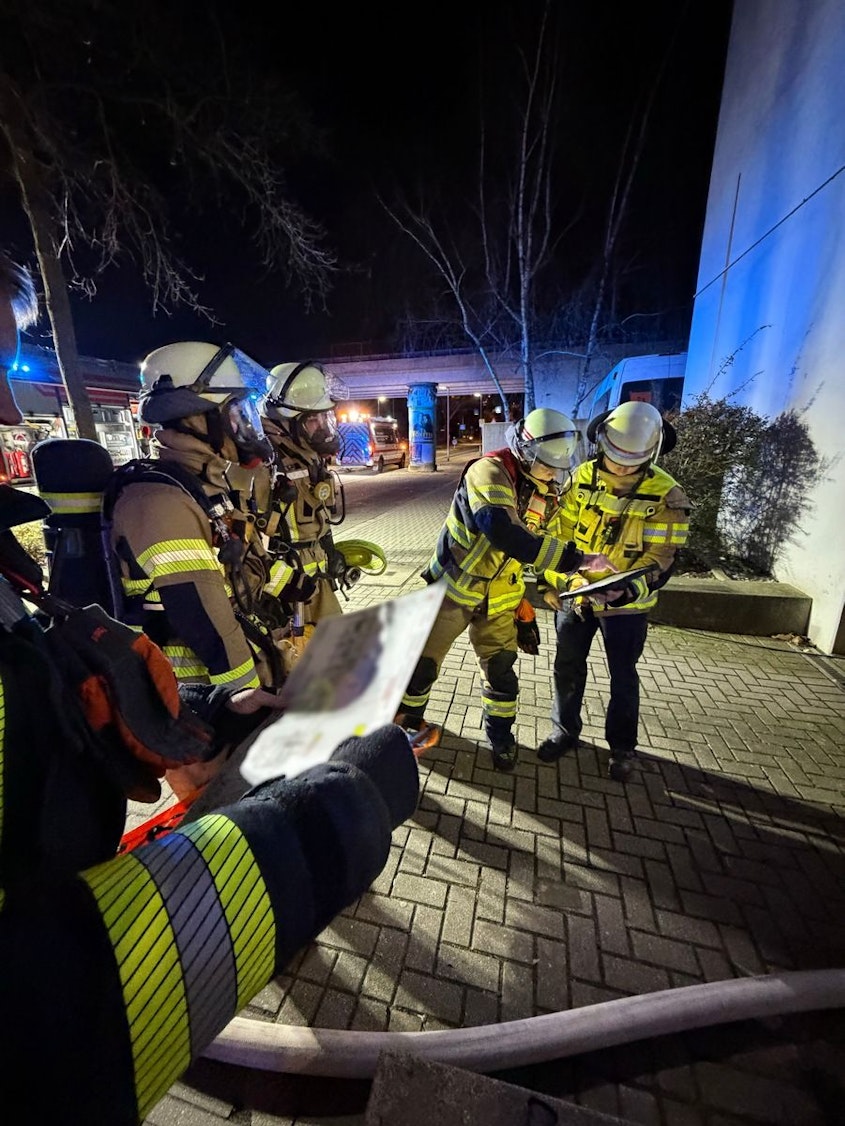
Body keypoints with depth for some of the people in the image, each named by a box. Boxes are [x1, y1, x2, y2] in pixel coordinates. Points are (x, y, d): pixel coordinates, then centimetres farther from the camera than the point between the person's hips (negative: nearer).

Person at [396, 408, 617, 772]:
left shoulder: (547, 491, 0)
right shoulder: (490, 472, -24)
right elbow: (504, 533, -41)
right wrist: (577, 559, -40)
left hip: (499, 599, 5)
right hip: (453, 588, -5)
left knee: (501, 671, 11)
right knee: (422, 664, 7)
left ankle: (500, 736, 36)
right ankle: (406, 724, 34)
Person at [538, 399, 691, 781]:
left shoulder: (666, 495, -16)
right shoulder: (583, 477, -7)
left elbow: (660, 561, -16)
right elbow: (561, 534, -1)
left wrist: (626, 591, -34)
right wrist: (563, 580, -9)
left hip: (626, 604, -2)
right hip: (574, 595, 3)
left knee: (623, 678, 12)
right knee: (567, 668, 15)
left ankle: (622, 746, 36)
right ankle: (564, 732, 36)